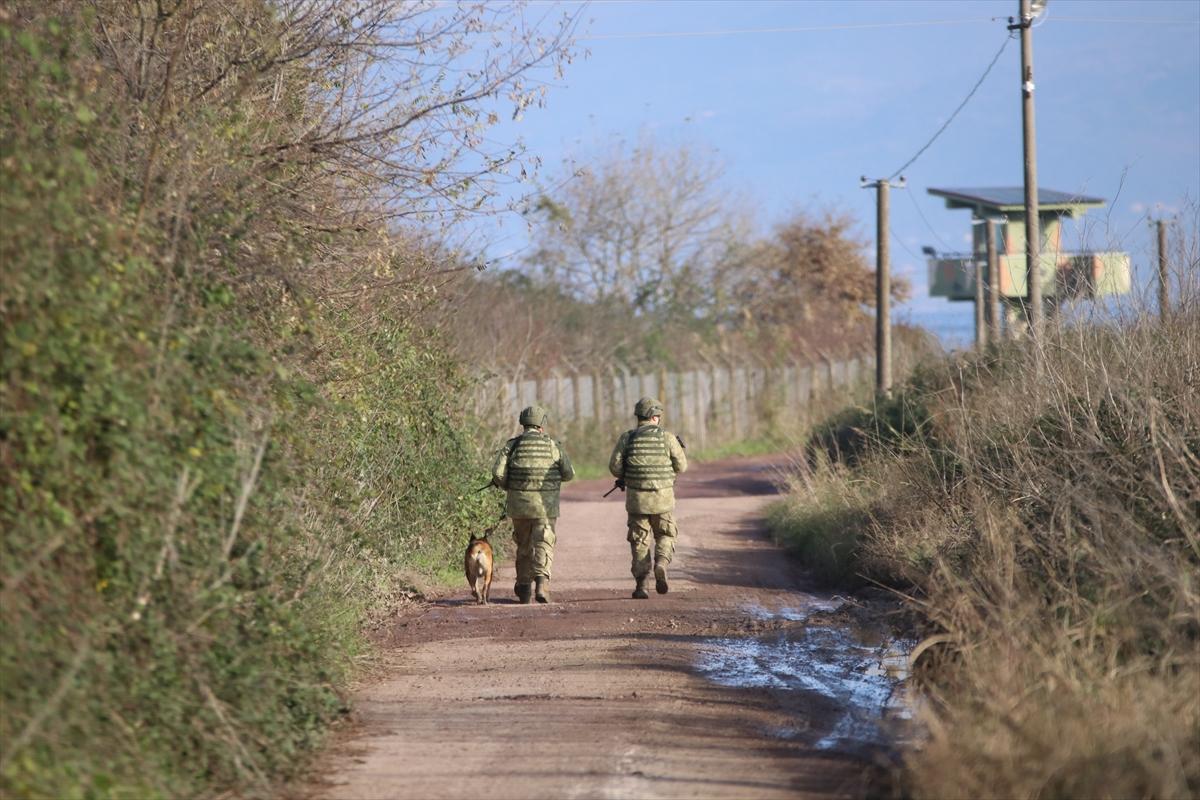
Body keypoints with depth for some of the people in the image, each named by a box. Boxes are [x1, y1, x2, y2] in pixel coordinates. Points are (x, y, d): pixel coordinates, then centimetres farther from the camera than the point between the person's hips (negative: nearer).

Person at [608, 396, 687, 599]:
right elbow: (680, 466, 0)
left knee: (639, 541, 10)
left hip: (636, 497, 1)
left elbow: (615, 466, -5)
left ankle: (641, 586, 3)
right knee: (665, 537, 16)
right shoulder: (667, 437, -5)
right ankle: (660, 565, -12)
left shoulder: (627, 438, -2)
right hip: (662, 498, -1)